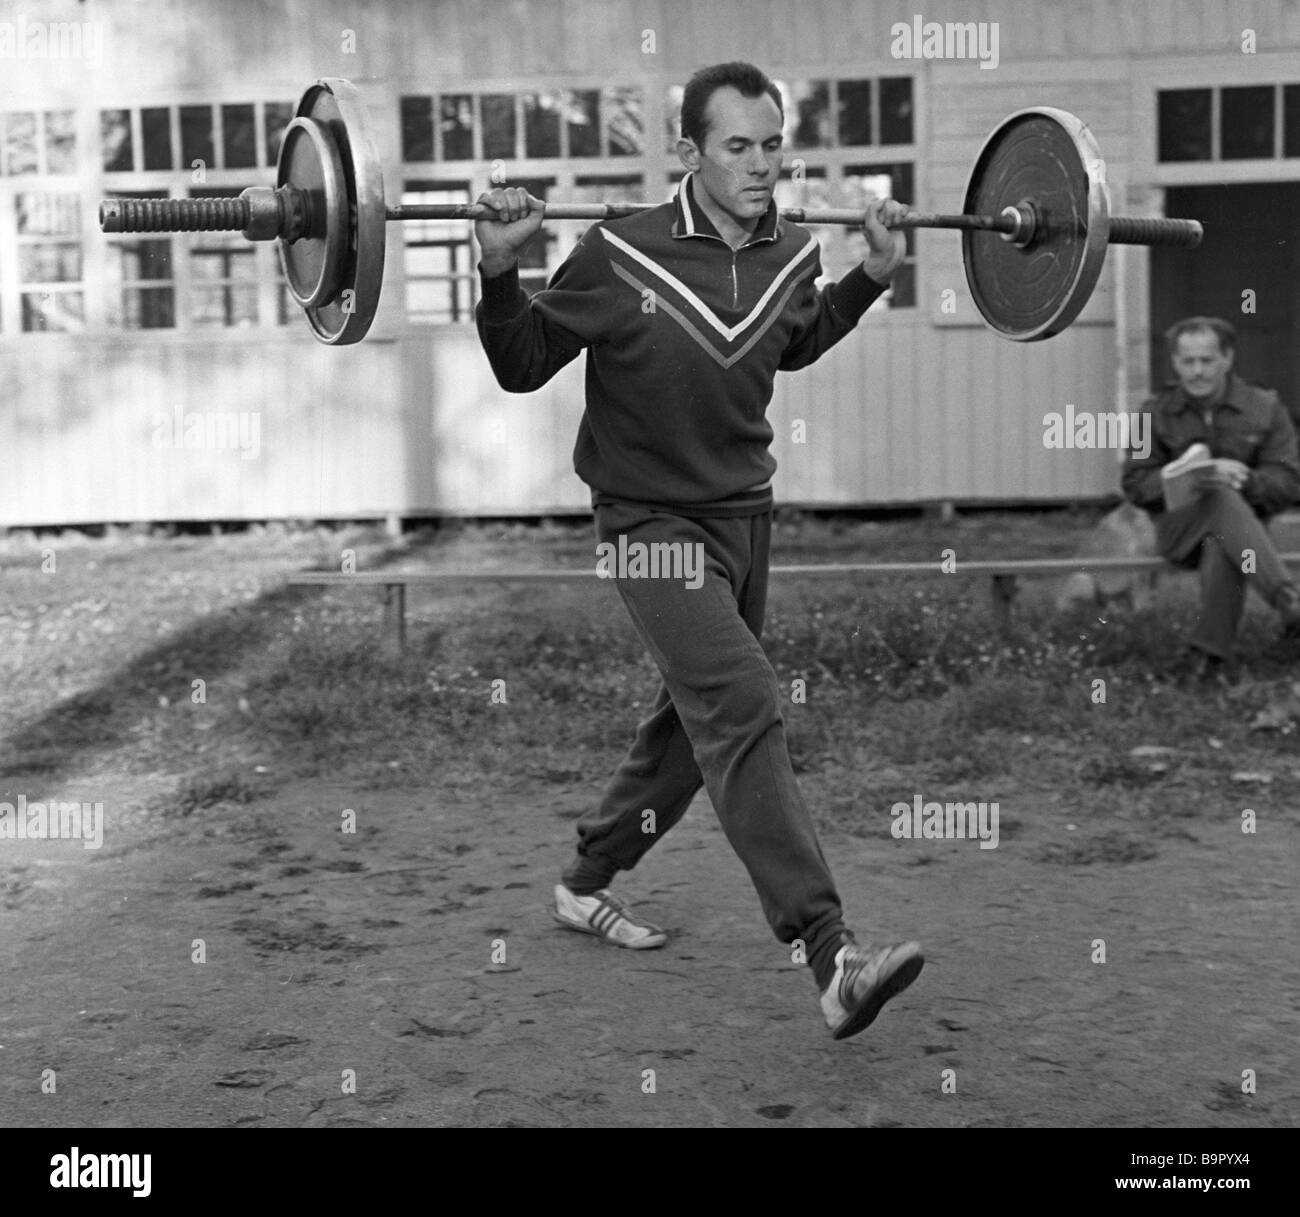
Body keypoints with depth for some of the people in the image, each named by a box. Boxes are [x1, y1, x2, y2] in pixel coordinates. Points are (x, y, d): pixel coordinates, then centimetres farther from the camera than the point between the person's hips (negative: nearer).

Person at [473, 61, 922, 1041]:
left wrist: (876, 273, 13)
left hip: (747, 513, 7)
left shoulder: (792, 256, -1)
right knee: (745, 709, -21)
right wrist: (501, 269, -22)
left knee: (698, 718, 16)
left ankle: (588, 882, 37)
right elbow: (522, 368, -6)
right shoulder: (620, 257, -16)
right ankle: (833, 959, -25)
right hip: (653, 520, -7)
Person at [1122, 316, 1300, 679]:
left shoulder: (1264, 408, 6)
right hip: (1179, 528, 0)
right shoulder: (1155, 414, 7)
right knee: (1223, 499, -37)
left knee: (1221, 549, -40)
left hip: (1244, 523, 0)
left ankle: (1210, 654, -33)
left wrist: (1246, 480, -21)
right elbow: (1136, 484, 1)